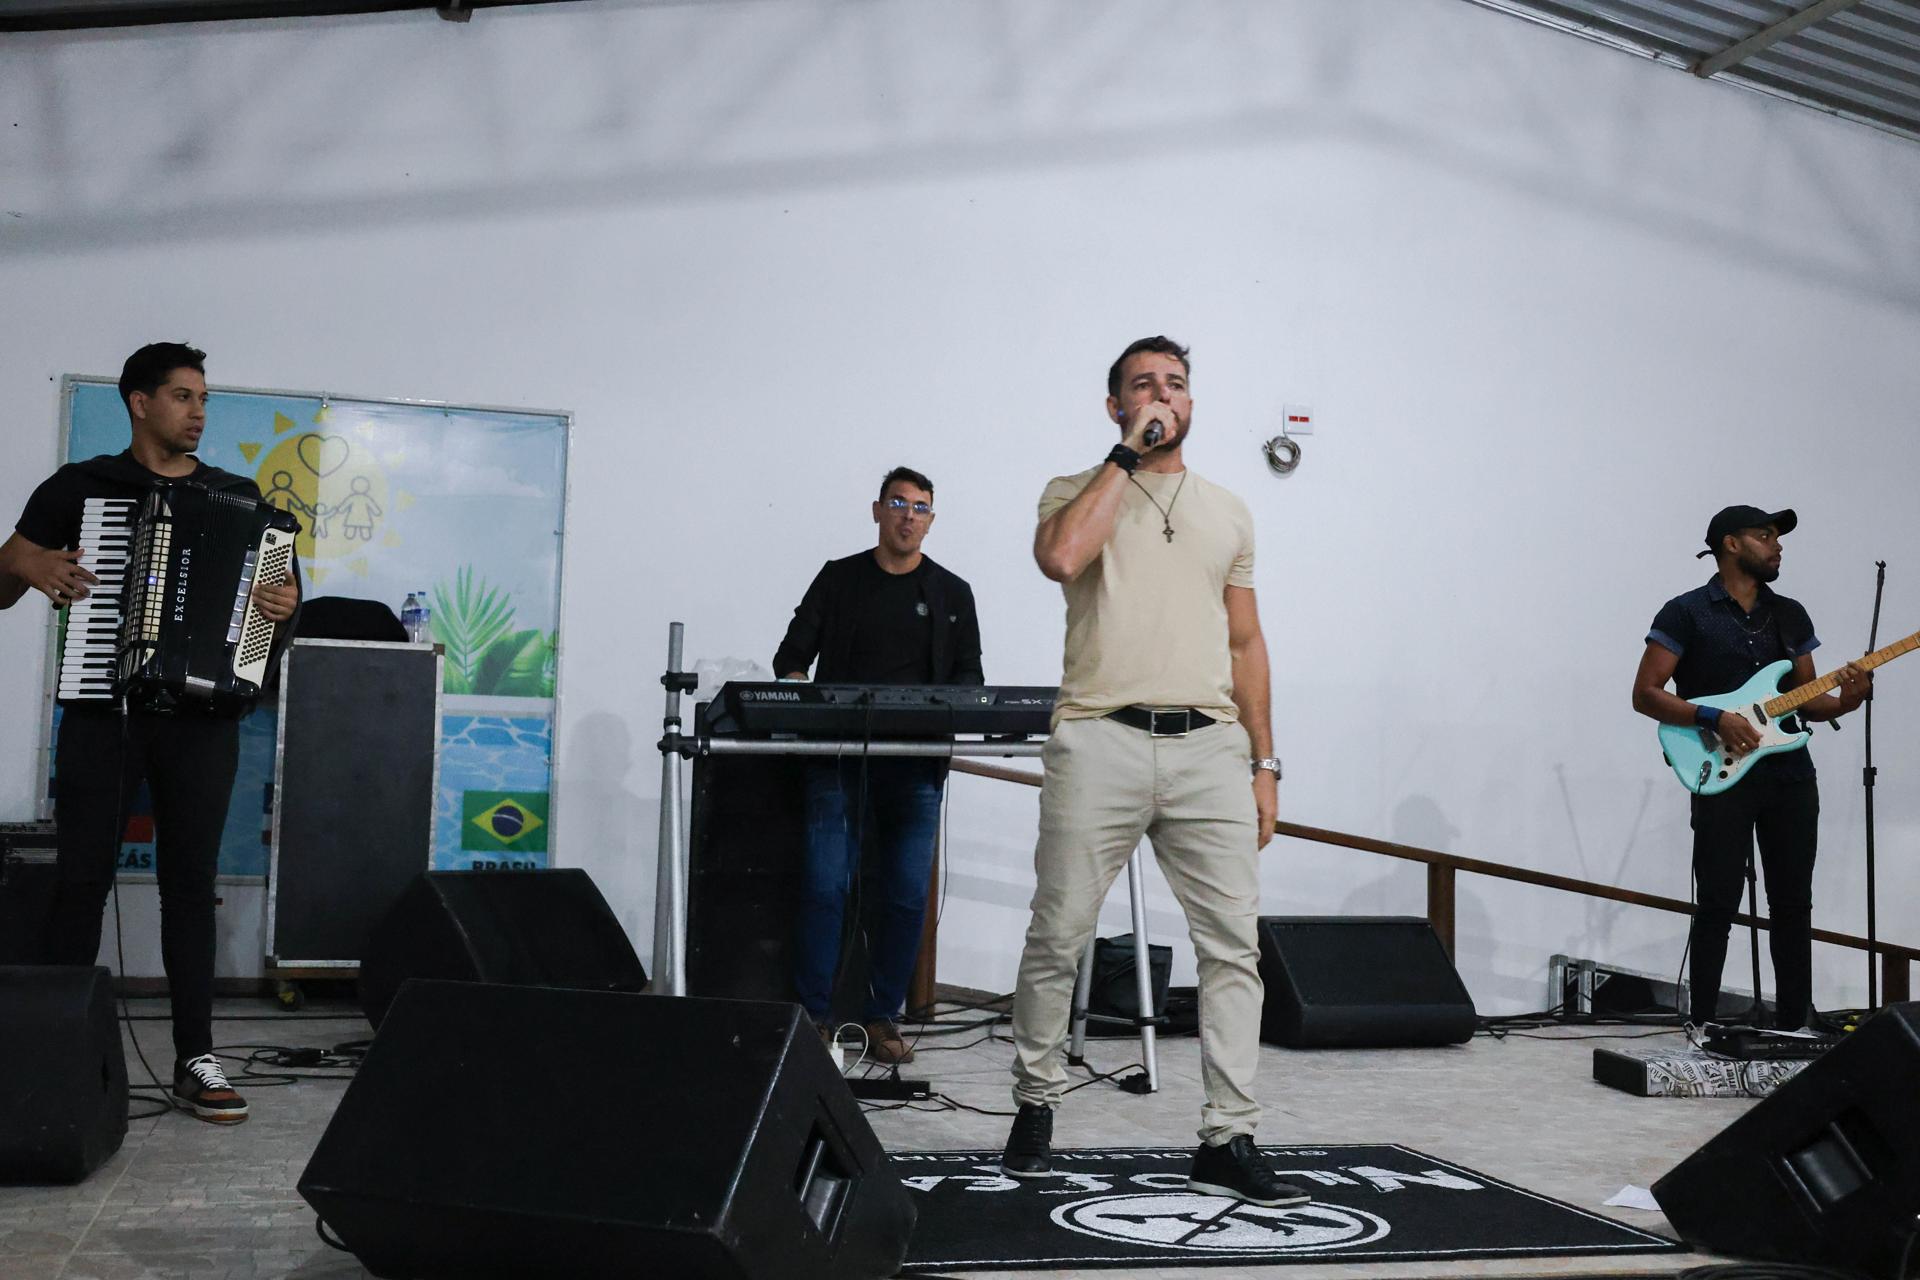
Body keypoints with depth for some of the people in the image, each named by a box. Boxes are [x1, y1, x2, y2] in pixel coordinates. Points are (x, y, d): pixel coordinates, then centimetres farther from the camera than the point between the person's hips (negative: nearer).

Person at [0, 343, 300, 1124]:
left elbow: (274, 588, 13)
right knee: (80, 880, 0)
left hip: (201, 715, 1)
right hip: (100, 710, -1)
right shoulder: (77, 488, 7)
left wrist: (284, 604, -10)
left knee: (190, 882, 1)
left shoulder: (237, 498, 11)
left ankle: (195, 1060, 4)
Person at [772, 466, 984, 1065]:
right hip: (839, 754, -1)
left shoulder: (952, 593, 14)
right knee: (826, 885, -9)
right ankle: (814, 1017, -2)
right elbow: (793, 653, 8)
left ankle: (884, 1017, 12)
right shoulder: (839, 578, 11)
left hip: (916, 762, 2)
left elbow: (968, 677, 11)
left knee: (906, 895, 1)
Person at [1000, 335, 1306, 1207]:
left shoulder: (1228, 512, 20)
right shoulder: (1077, 492, 9)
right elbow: (1060, 556, -15)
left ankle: (1226, 1142, 1)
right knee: (1057, 939, 2)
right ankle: (1035, 1105, 21)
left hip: (1209, 746, 3)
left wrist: (1263, 763, 12)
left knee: (1234, 945, -4)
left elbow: (1245, 642, 19)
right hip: (1101, 741, -3)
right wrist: (1126, 455, -7)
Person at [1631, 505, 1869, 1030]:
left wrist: (1843, 702, -4)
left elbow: (1806, 699, 17)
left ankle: (1793, 1025, 18)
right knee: (1717, 906, -4)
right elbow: (1645, 694, -6)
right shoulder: (1686, 613, -3)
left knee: (1793, 904, 8)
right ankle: (1702, 1028, 5)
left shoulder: (1791, 615, 15)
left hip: (1791, 774, 6)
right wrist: (1714, 719, -18)